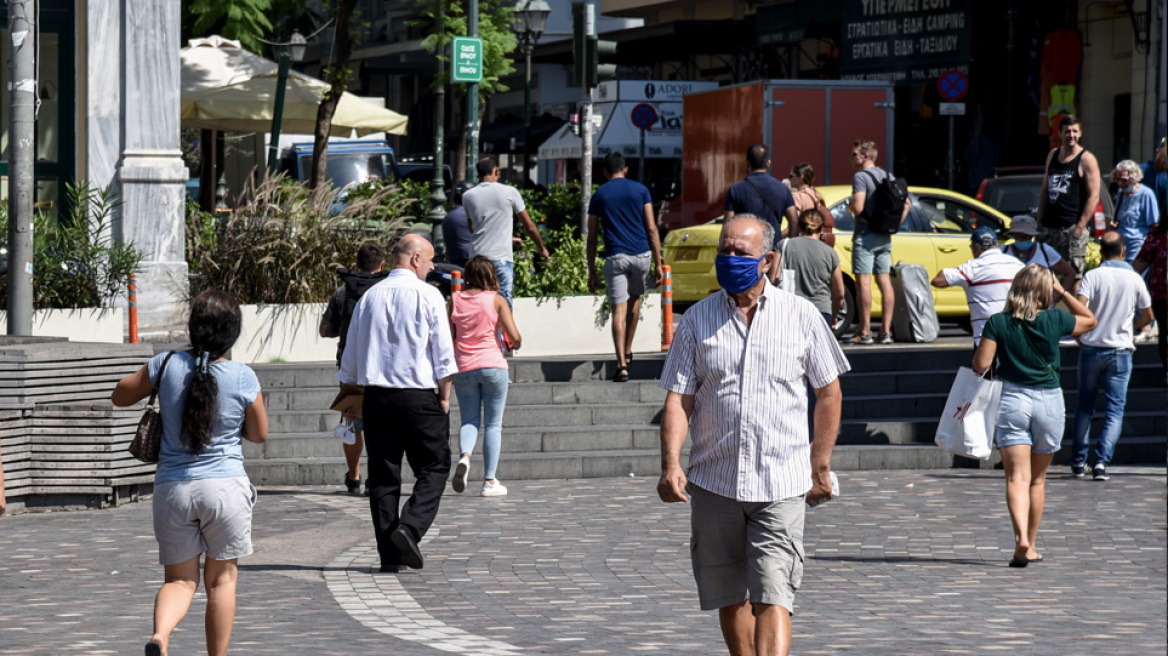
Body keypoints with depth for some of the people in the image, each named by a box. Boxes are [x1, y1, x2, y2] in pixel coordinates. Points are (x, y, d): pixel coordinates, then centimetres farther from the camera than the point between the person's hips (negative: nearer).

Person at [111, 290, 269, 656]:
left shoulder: (168, 365, -3)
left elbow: (120, 397, 12)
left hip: (172, 489, 2)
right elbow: (259, 434, 6)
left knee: (180, 579, 8)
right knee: (221, 578, 12)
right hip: (224, 485, -2)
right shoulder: (243, 378, -8)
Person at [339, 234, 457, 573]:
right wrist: (444, 394, 1)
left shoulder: (369, 297, 9)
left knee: (382, 474, 7)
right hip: (419, 395, -5)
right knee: (434, 468, 4)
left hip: (376, 394, 5)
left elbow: (351, 355, 14)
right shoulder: (428, 296, -5)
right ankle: (410, 528, -17)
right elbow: (443, 350, -7)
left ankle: (389, 554, 5)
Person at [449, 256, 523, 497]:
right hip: (493, 365, -2)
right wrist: (514, 344, 14)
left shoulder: (455, 300, 3)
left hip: (463, 368, 2)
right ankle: (490, 481, 3)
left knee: (469, 420, 12)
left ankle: (464, 455, -19)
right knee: (493, 424, 6)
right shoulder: (496, 300, -4)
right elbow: (514, 337, -8)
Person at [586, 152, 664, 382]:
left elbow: (592, 238, 5)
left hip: (615, 257, -1)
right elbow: (651, 228, 0)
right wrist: (658, 263, 4)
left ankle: (622, 365, -17)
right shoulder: (640, 190, 5)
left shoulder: (599, 195, 5)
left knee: (618, 311, -4)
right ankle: (627, 351, 32)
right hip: (640, 253, 1)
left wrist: (592, 273, 11)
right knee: (635, 298, 26)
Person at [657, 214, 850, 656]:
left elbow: (829, 393, 10)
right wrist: (671, 463, -12)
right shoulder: (697, 319, 6)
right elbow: (678, 398, 2)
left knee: (772, 598, -13)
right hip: (713, 482, 2)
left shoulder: (801, 316, 3)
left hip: (781, 485, -2)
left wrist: (821, 466, 7)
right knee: (730, 599, 10)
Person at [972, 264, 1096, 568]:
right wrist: (1063, 293, 14)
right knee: (1037, 479, 15)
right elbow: (1090, 320, 15)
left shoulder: (998, 323, -6)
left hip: (1011, 398, -1)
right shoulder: (1055, 320, -3)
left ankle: (1021, 538, -28)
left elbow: (981, 365, -8)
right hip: (1049, 400, 1)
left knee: (1017, 477, -7)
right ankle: (1031, 546, 22)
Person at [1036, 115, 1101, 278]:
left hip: (1072, 228, -6)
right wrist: (1040, 221, 13)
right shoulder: (1052, 155, 15)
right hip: (1048, 227, 6)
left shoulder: (1086, 159, -4)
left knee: (1074, 277, -7)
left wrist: (1080, 227, -16)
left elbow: (1093, 197, -10)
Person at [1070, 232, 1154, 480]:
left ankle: (1079, 460, 17)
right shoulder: (1134, 279, 0)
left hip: (1091, 348, 0)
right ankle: (1101, 461, -12)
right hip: (1120, 351, 0)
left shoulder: (1092, 276, -6)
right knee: (1115, 409, 2)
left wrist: (1079, 335, 0)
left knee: (1084, 406, 14)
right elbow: (1147, 316, 9)